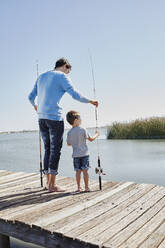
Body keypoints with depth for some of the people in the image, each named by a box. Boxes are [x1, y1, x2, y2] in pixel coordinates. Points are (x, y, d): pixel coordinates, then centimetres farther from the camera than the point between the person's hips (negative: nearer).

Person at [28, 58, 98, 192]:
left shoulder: (41, 77, 20)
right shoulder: (62, 77, -1)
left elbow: (31, 97, 23)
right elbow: (75, 95, -10)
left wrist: (35, 106, 42)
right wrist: (90, 101, 4)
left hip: (41, 117, 7)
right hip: (55, 117, -7)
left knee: (48, 149, 13)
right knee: (55, 150, -2)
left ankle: (48, 182, 20)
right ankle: (52, 185, 2)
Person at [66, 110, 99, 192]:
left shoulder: (69, 132, 0)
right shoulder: (83, 130, -10)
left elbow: (68, 144, 9)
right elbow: (91, 139, -3)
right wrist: (96, 134, 14)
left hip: (75, 155, 3)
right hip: (84, 154, -3)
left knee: (78, 171, 7)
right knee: (85, 171, 2)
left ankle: (79, 187, 11)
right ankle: (86, 187, 8)